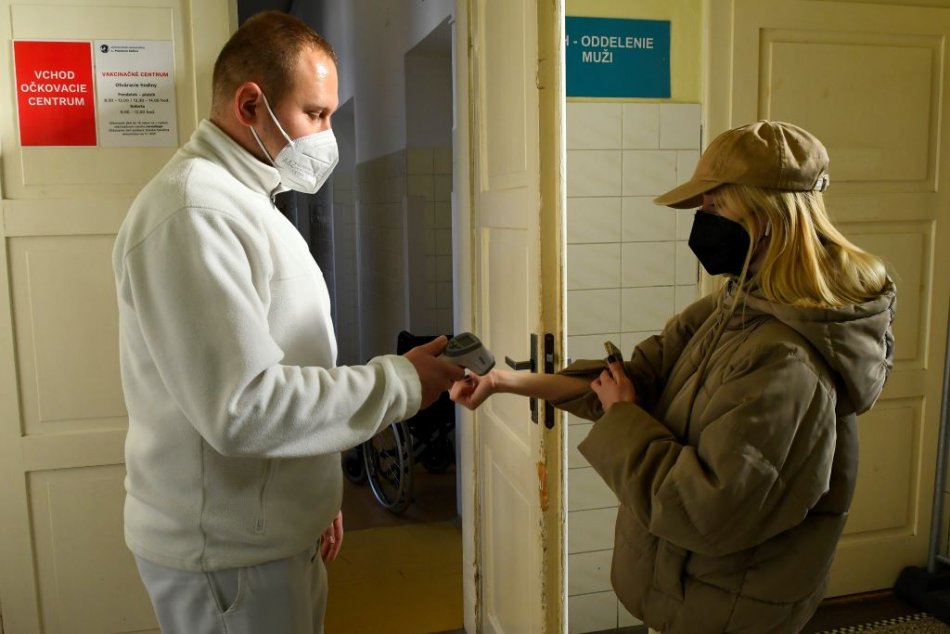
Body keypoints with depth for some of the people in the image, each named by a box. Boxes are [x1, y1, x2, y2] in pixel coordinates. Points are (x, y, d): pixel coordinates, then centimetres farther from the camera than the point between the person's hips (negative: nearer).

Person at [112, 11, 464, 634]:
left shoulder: (244, 202, 12)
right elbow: (243, 407, -28)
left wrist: (317, 497, 19)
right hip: (227, 551, -9)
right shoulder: (192, 213, -22)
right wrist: (402, 381, -20)